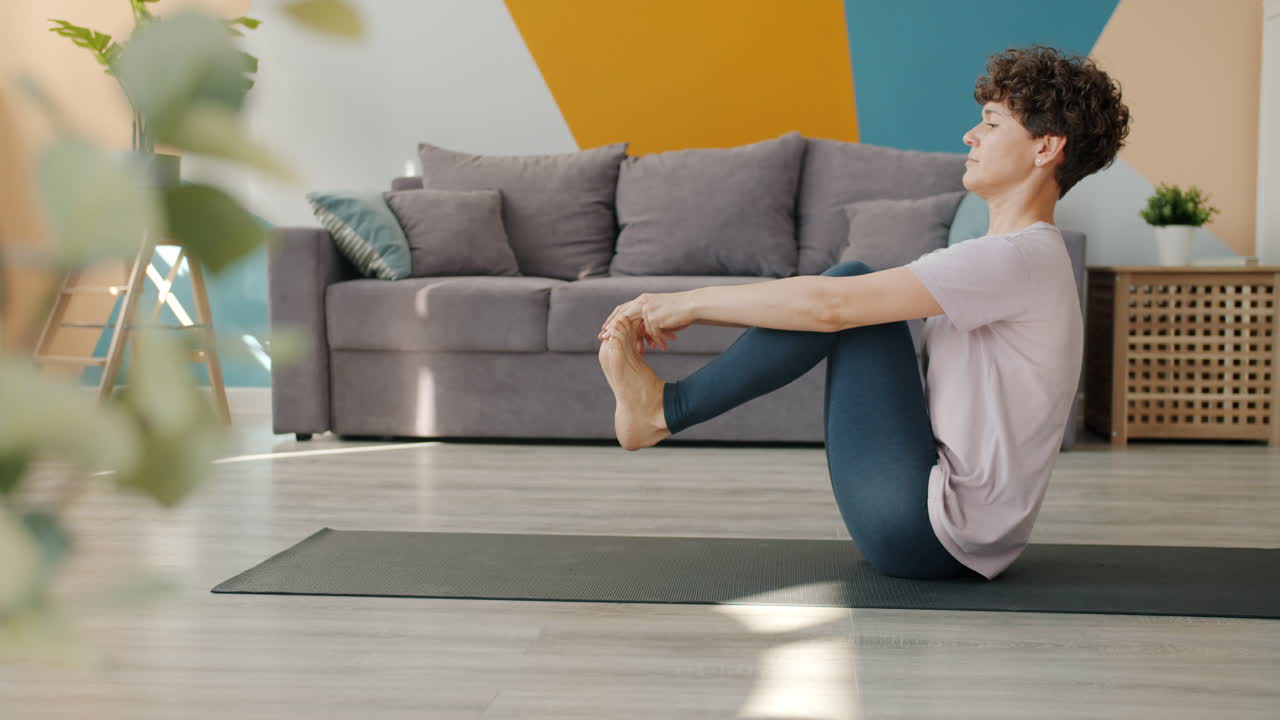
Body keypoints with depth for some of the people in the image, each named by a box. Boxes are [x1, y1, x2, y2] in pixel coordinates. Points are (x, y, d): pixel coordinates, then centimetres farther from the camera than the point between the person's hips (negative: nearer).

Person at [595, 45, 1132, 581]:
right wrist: (691, 307, 6)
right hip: (945, 528, 10)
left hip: (933, 530, -10)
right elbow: (832, 297, 12)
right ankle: (661, 411, 5)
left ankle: (663, 411, -3)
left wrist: (691, 302, -12)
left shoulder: (1020, 258, -17)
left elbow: (831, 305, -22)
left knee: (846, 302, -11)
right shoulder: (1012, 256, 14)